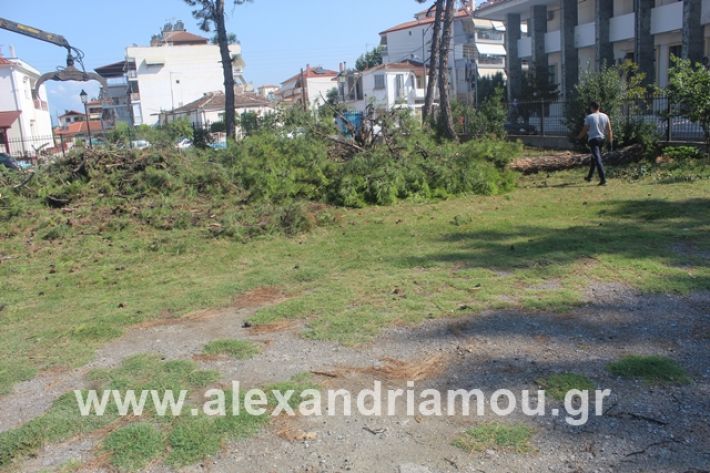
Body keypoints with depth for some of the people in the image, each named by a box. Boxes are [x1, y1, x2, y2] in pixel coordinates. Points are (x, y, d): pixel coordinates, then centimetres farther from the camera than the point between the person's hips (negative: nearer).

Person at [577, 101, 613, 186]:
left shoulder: (589, 117, -9)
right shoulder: (605, 116, 5)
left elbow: (584, 130, -4)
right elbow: (609, 130, 5)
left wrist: (579, 137, 13)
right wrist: (610, 140, 14)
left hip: (593, 139, -6)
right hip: (602, 139, 6)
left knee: (597, 159, -10)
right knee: (594, 158, 21)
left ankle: (603, 179, -19)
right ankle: (589, 177, 34)